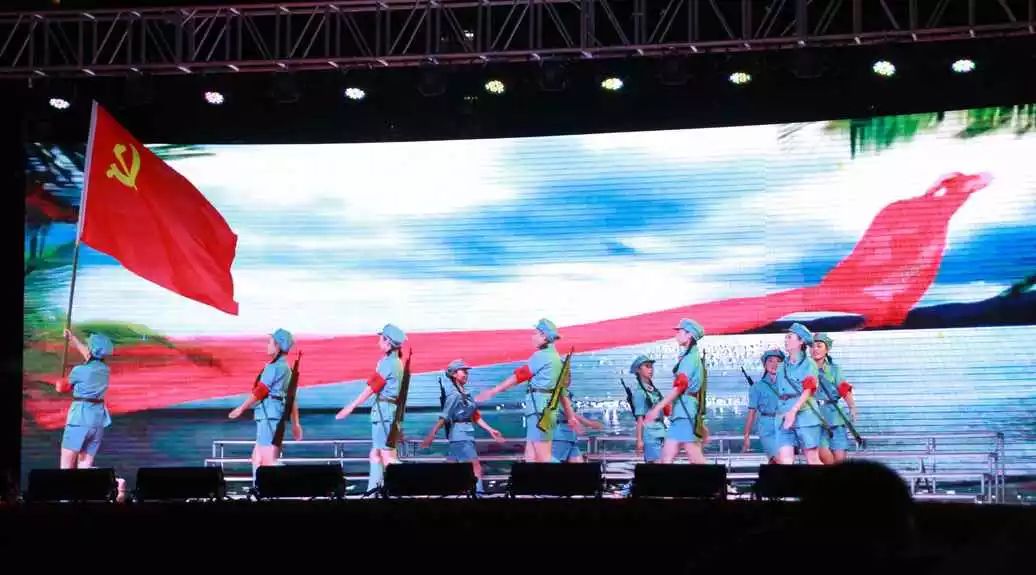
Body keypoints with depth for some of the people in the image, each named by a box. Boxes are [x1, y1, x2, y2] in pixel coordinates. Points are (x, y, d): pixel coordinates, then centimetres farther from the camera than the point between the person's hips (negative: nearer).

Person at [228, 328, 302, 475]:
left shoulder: (275, 366, -10)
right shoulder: (286, 368, 19)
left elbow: (260, 390, -14)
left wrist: (241, 408, -8)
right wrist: (295, 423, 24)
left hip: (269, 415, -10)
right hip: (271, 417, 10)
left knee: (269, 460, -11)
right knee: (256, 458, 14)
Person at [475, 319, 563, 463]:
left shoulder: (542, 356, -8)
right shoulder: (556, 358, 20)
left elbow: (518, 376, -9)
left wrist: (492, 392, -5)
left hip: (539, 408, -9)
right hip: (547, 408, 9)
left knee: (543, 458, -10)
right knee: (530, 457, 9)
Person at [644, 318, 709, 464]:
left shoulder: (690, 358, -9)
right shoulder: (692, 357, 21)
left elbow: (679, 387, -17)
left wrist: (657, 408, -17)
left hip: (686, 415, -10)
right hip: (680, 415, 10)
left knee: (697, 461, -7)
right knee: (666, 458, 4)